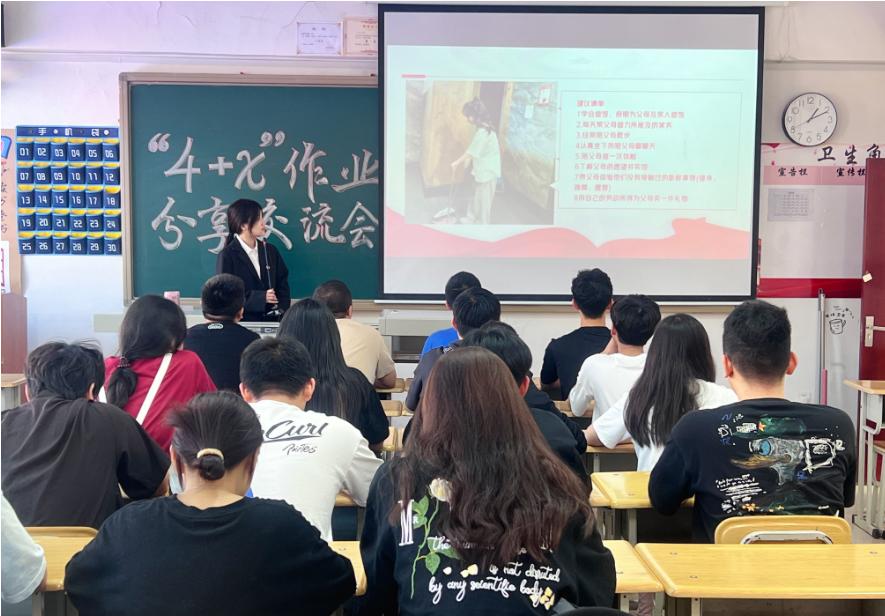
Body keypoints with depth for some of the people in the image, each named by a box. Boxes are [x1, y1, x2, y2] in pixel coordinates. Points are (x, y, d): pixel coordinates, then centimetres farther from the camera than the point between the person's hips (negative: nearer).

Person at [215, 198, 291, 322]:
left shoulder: (270, 250, 11)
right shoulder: (227, 256, -3)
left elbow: (282, 283, 14)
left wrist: (282, 310, -3)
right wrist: (261, 297, -15)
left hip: (271, 320, 4)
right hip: (241, 321, -4)